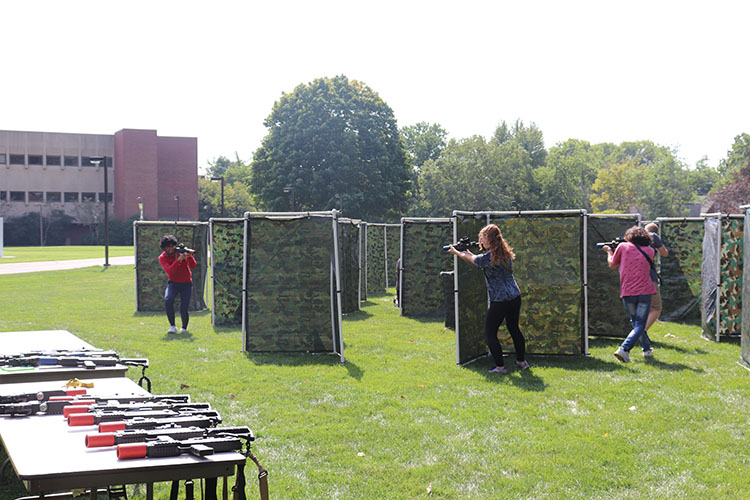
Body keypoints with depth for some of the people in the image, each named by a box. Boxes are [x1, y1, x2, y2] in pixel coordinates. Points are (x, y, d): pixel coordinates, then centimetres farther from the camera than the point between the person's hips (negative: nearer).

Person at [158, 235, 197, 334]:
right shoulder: (162, 258, -9)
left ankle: (184, 327, 19)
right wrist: (179, 260, -36)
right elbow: (169, 271, -26)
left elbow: (193, 266, -17)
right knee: (168, 300, -30)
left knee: (184, 310, -11)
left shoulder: (182, 251, -8)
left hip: (186, 284, 0)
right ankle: (172, 326, -18)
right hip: (173, 283, 0)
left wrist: (189, 256, -34)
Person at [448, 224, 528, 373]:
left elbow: (471, 259, 4)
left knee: (490, 333, 5)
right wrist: (468, 252, 28)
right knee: (514, 328, 23)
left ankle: (500, 366, 5)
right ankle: (521, 361, 31)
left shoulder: (488, 258, -17)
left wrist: (455, 252, 21)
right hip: (515, 298, 8)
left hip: (499, 301, -8)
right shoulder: (506, 253, 5)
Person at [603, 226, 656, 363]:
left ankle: (647, 348, 31)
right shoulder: (649, 250, 7)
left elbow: (612, 265, 12)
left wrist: (609, 251, 30)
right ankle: (624, 349, -22)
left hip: (627, 292, 1)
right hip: (644, 292, 0)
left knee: (635, 323, 21)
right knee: (639, 326, -2)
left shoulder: (623, 246, 2)